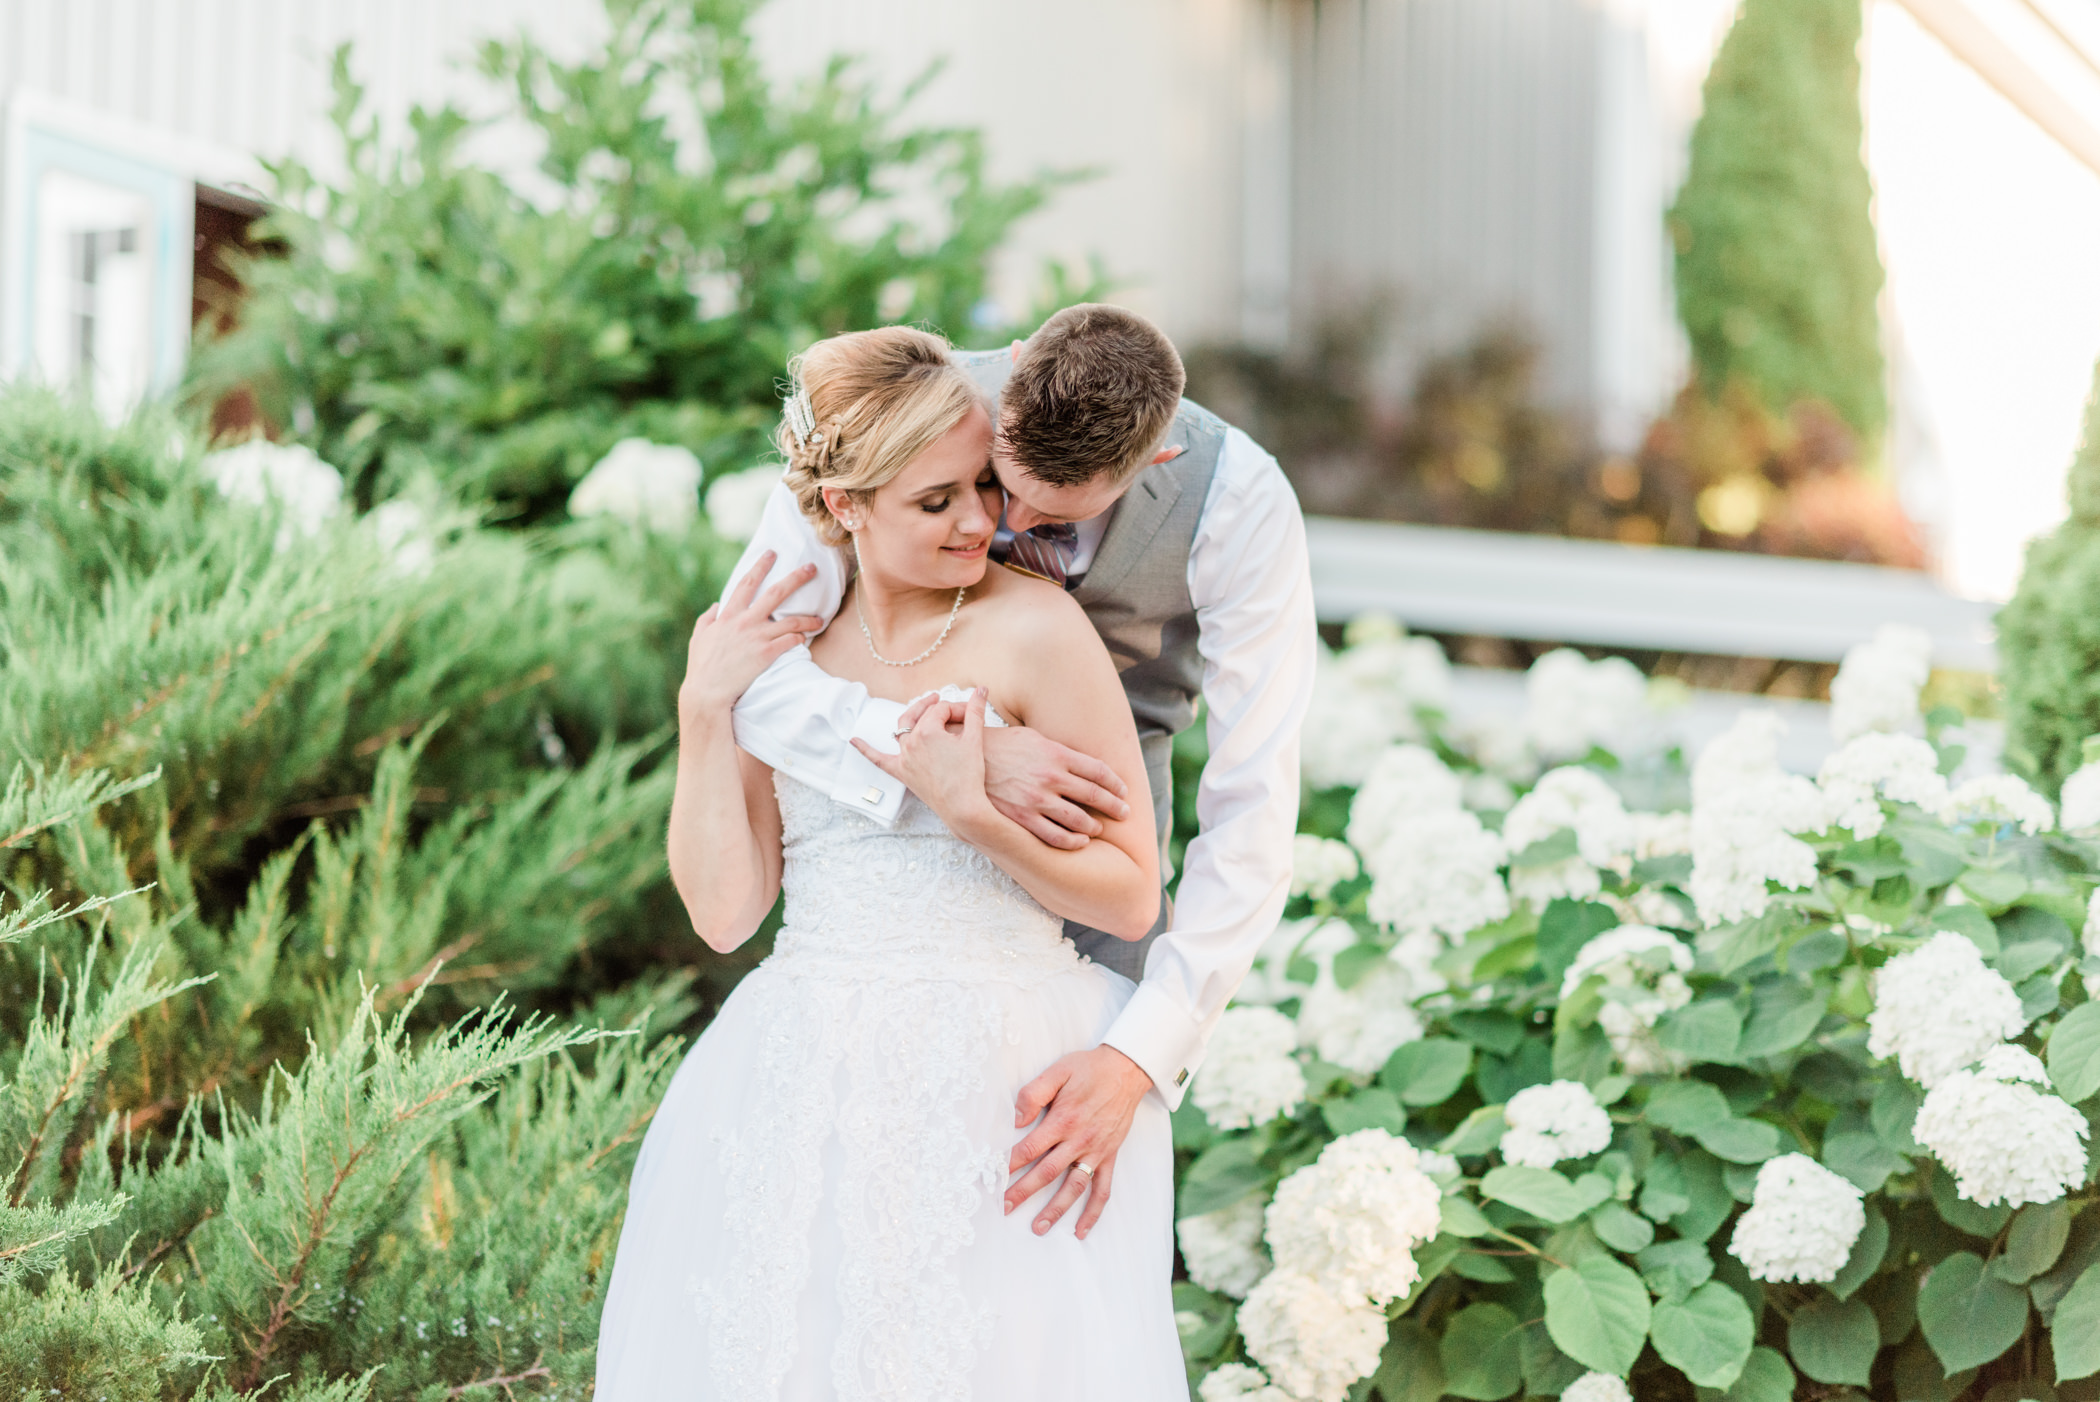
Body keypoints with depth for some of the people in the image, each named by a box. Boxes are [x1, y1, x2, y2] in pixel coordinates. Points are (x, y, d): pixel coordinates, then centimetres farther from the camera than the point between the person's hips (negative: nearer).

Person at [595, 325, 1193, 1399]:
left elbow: (1131, 897, -4)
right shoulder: (777, 644, 8)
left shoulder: (1032, 628, -5)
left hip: (998, 1083, -3)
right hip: (803, 1093, 3)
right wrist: (705, 709, -5)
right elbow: (725, 911, 2)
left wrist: (973, 812, -18)